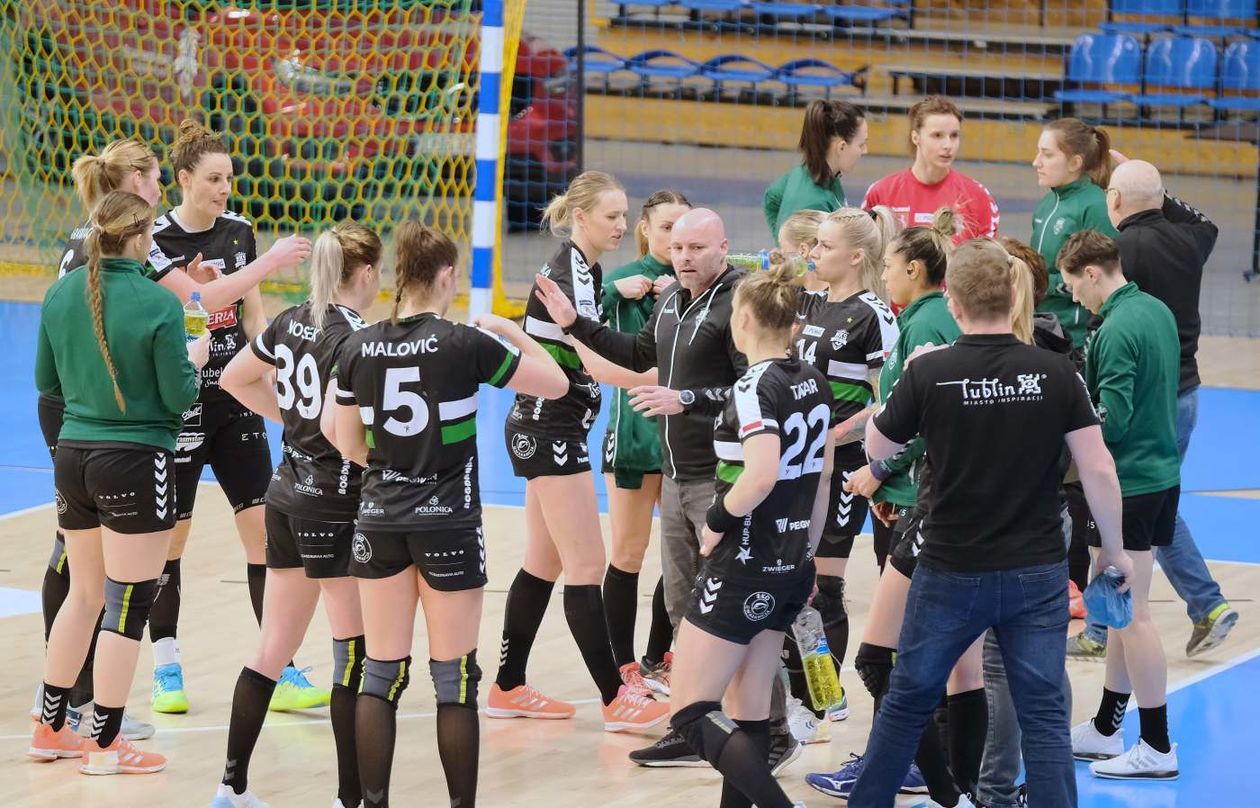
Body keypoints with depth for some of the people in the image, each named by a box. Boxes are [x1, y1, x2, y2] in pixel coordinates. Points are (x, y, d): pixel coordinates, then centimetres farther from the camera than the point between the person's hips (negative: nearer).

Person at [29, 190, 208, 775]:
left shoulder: (61, 294, 1)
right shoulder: (159, 305, -16)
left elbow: (46, 382, 10)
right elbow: (179, 397, -11)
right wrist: (193, 359, 8)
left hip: (72, 457, 6)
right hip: (134, 463, -6)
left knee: (85, 593, 20)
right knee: (128, 604, 3)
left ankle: (51, 728, 25)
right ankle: (105, 744, 6)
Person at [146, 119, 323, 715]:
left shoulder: (238, 231, 5)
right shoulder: (157, 239, -12)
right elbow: (197, 303, -25)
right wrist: (271, 263, -30)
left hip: (235, 401, 5)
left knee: (264, 530, -2)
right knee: (169, 536, 3)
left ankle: (281, 672, -1)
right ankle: (166, 671, 16)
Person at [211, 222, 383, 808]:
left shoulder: (293, 321, 6)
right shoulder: (353, 336, -17)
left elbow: (234, 378, 19)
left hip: (288, 490, 8)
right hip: (335, 501, -8)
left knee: (274, 647, 14)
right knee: (358, 651, 0)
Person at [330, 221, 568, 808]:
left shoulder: (358, 348, -1)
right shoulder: (465, 344, -12)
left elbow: (350, 446, 6)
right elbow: (556, 384, -2)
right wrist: (510, 330, 12)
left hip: (380, 518, 4)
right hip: (447, 521, -3)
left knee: (381, 673, 9)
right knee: (454, 679, 4)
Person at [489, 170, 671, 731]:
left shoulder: (584, 268, 11)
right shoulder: (570, 274, -20)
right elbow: (595, 362, -27)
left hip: (548, 430, 10)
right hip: (550, 429, -10)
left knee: (544, 564, 14)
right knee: (586, 567, -7)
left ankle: (508, 689, 20)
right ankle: (615, 699, -5)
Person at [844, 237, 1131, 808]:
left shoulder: (928, 373, -11)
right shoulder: (1056, 373, -8)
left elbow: (876, 450, 4)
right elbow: (1098, 470, -8)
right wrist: (1113, 548, 6)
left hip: (951, 573, 0)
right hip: (1037, 573, 0)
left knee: (907, 703, 16)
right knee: (1044, 716, 3)